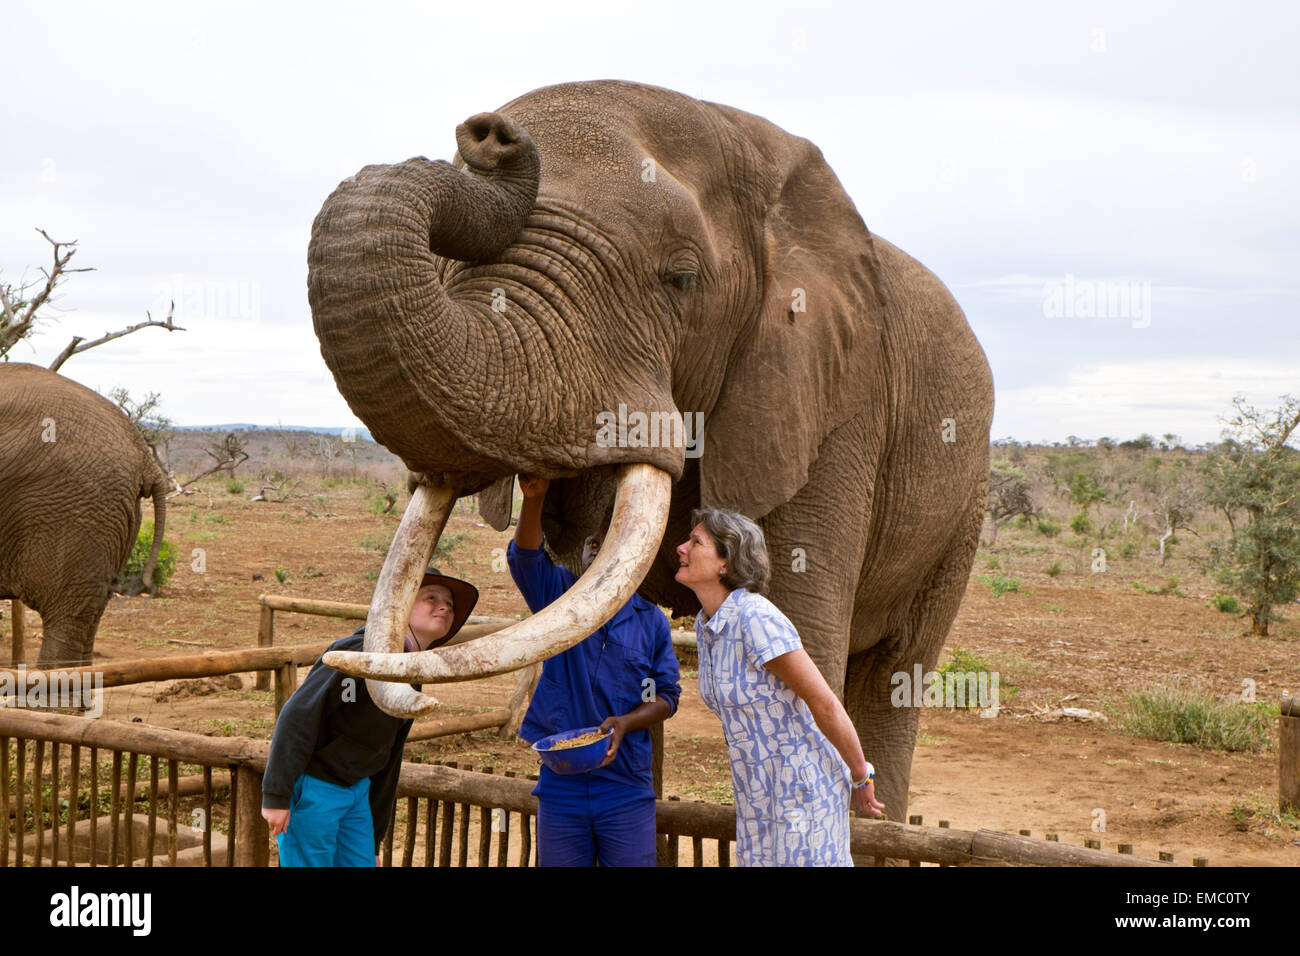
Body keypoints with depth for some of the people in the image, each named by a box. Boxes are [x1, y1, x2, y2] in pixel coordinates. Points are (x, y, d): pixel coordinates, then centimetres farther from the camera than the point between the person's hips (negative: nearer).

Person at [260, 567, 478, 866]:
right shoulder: (364, 651, -17)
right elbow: (299, 715, -23)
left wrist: (373, 842, 20)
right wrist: (276, 795, -26)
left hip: (356, 790, 9)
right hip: (311, 786, -8)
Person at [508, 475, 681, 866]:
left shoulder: (651, 620, 6)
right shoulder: (561, 596, 6)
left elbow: (667, 695, 5)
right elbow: (525, 557, -12)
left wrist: (625, 723, -14)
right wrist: (534, 498, -28)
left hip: (626, 787, -1)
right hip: (560, 780, 1)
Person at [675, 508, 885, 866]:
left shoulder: (757, 619, -23)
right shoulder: (707, 625, 4)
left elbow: (825, 703, -20)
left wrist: (860, 775, -9)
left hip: (803, 786, -8)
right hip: (759, 790, 8)